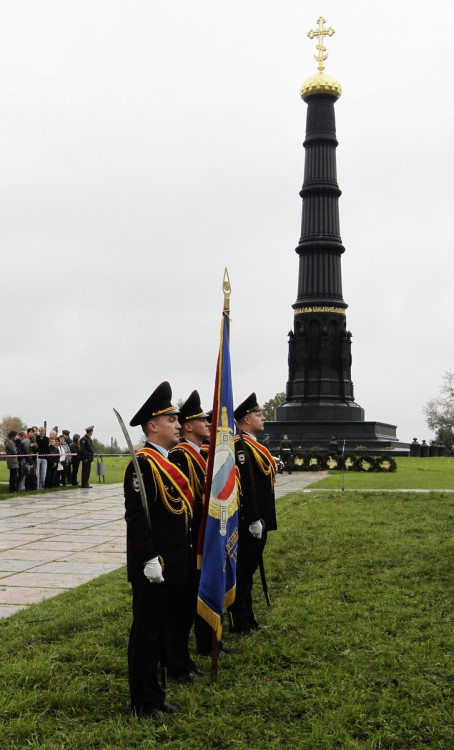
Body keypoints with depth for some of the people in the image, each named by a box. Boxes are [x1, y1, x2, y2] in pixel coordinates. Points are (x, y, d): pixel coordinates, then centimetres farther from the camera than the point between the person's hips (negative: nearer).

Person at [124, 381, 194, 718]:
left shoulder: (171, 460, 13)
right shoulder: (142, 463, -17)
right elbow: (136, 516, -22)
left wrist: (187, 552, 19)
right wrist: (149, 560, -23)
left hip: (174, 564, 9)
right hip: (154, 566, -9)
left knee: (165, 629, 17)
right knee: (147, 631, 4)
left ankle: (154, 693, 30)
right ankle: (144, 703, 16)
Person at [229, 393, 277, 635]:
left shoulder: (253, 445, 15)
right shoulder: (241, 446, -17)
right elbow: (244, 486, -24)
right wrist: (253, 520, -24)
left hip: (258, 520, 10)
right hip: (249, 522, -10)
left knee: (249, 569, 16)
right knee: (243, 571, 0)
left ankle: (247, 619, 27)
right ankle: (239, 623, 10)